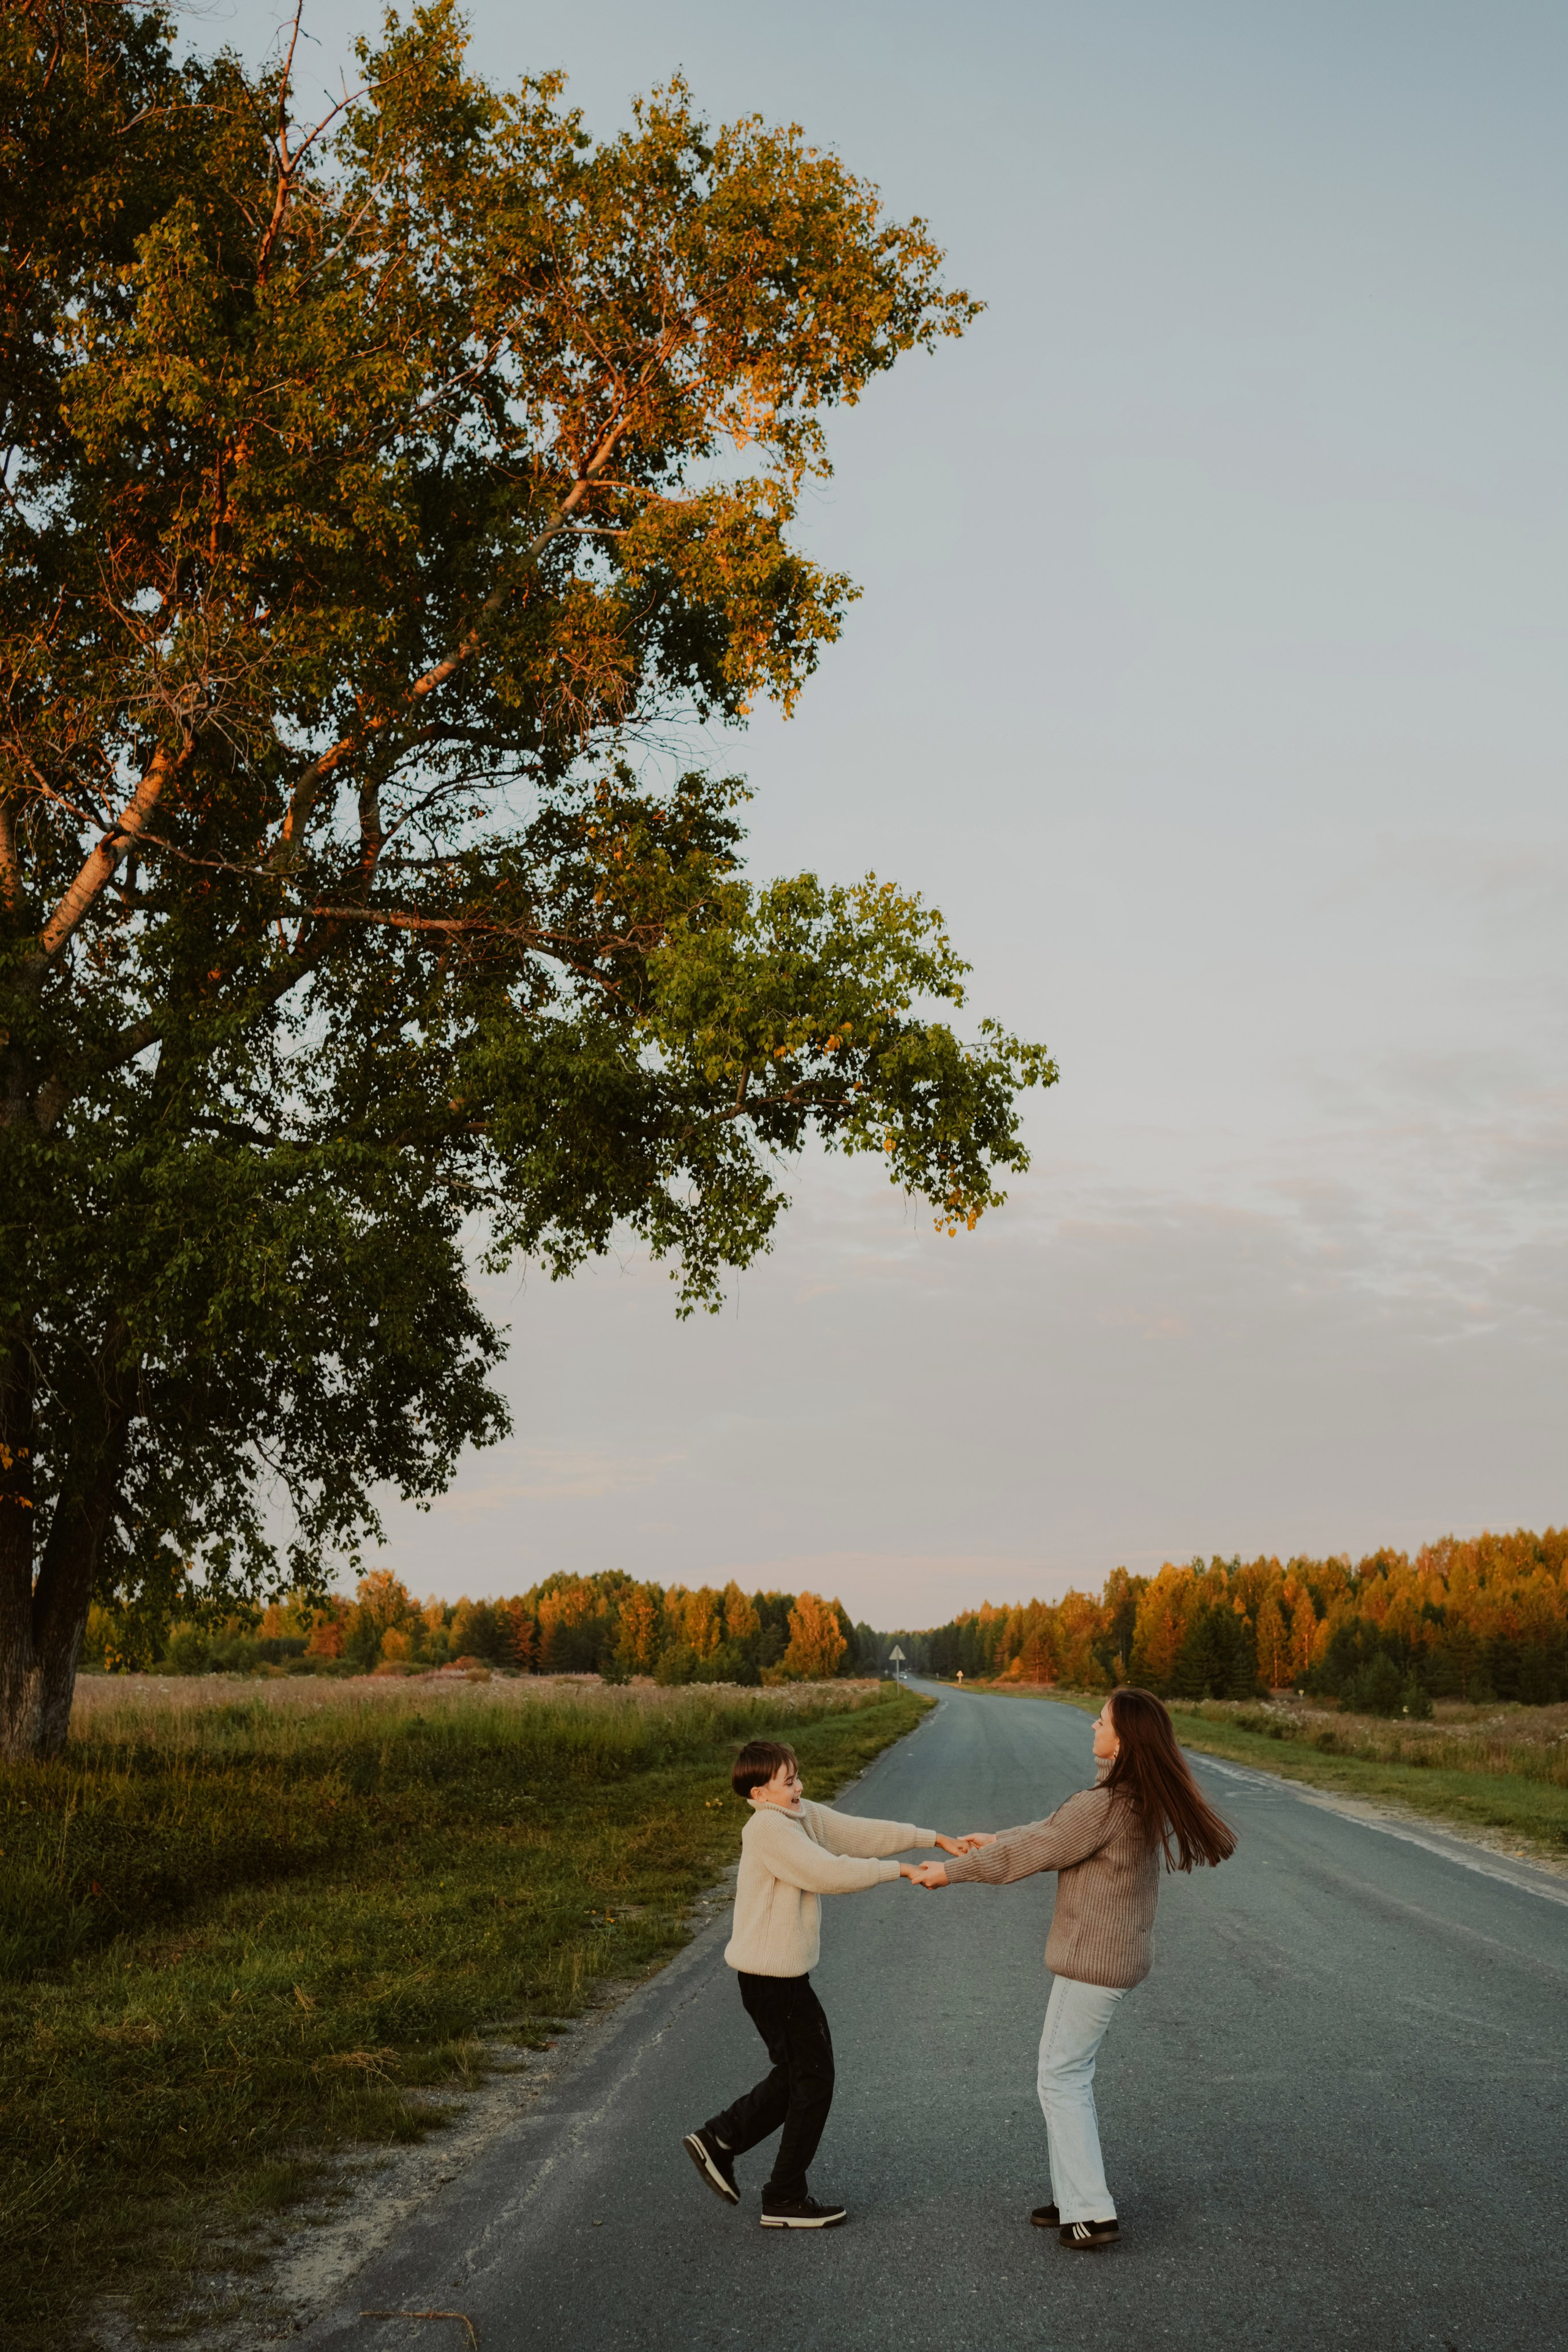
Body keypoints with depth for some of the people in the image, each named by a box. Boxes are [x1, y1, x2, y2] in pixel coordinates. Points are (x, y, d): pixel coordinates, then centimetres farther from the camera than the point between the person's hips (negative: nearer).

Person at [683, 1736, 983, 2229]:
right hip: (774, 1978, -9)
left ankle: (718, 2141, 27)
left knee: (796, 2073, 20)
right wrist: (897, 1870, -19)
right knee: (812, 2079, 2)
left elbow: (861, 1833, 7)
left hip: (784, 1973, 9)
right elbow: (828, 1872, -28)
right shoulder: (769, 1829, -21)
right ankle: (785, 2201, 12)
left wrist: (936, 1839, 3)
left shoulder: (805, 1816, 6)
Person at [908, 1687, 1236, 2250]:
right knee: (1069, 2073, 19)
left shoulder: (1103, 1807, -26)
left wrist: (951, 1872, -5)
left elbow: (1030, 1853, -16)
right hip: (1115, 1953, 9)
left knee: (1062, 2080, 2)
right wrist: (997, 1839, 23)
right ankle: (1075, 2195, 26)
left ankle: (1093, 2213, 5)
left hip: (1093, 1961, -9)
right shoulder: (1144, 1801, 3)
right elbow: (1055, 1829, 17)